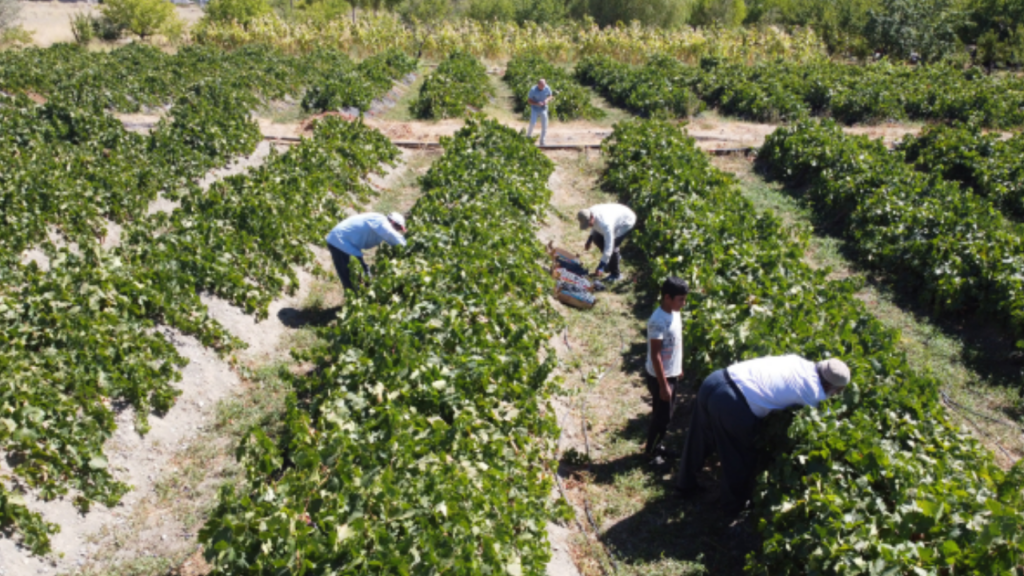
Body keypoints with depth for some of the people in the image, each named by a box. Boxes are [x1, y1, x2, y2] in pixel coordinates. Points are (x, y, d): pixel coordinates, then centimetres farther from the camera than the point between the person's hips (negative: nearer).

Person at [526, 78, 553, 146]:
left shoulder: (547, 88, -12)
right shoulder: (533, 90, -20)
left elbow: (551, 96, 5)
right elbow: (528, 101, -12)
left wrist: (547, 100, -19)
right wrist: (537, 103, -28)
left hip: (543, 109, 3)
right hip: (535, 109, -3)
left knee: (544, 126, -2)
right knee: (533, 123, -21)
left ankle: (542, 141, 15)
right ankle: (529, 136, 7)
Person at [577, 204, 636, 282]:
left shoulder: (605, 223, -44)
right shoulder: (589, 213, -20)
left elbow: (608, 246, -41)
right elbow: (595, 226, 6)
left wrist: (600, 267, -39)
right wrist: (589, 240, 3)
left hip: (626, 221, -8)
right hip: (618, 217, 9)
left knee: (612, 246, -21)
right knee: (597, 238, 2)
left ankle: (615, 274, -1)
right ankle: (617, 257, 23)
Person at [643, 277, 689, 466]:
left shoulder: (675, 313, 1)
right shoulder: (658, 321, -26)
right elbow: (655, 355, -24)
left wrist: (679, 368, 19)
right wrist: (663, 385, -21)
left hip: (672, 374, 8)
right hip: (660, 376, -8)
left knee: (667, 413, 19)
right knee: (662, 416, 4)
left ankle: (657, 445, 37)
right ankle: (650, 450, 24)